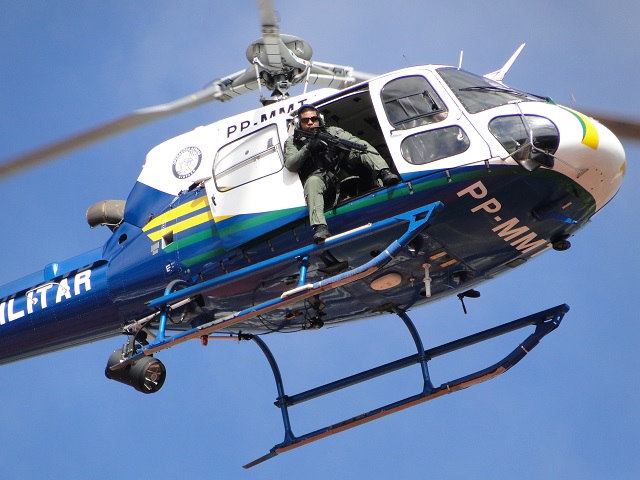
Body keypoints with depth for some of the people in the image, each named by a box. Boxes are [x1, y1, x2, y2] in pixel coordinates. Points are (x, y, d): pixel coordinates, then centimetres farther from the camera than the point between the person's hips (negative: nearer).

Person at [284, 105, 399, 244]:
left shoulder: (332, 131, 19)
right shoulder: (293, 141, 14)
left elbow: (353, 140, 2)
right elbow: (290, 165, -3)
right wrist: (307, 148, -17)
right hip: (317, 176, -3)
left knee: (362, 147, -14)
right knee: (312, 183, -38)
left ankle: (384, 173, -38)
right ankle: (320, 227, -55)